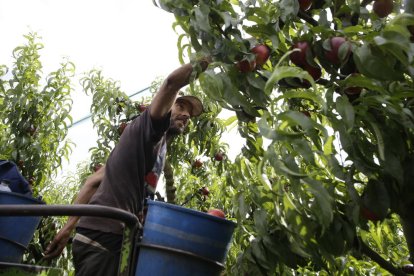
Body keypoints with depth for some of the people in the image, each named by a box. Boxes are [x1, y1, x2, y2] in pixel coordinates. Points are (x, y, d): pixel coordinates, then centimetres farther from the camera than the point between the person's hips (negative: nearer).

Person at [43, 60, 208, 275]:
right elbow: (172, 82, -21)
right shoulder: (148, 127, -2)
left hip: (112, 238, 9)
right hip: (102, 237, -9)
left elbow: (95, 181, 18)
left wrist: (68, 228, 13)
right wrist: (201, 63, -5)